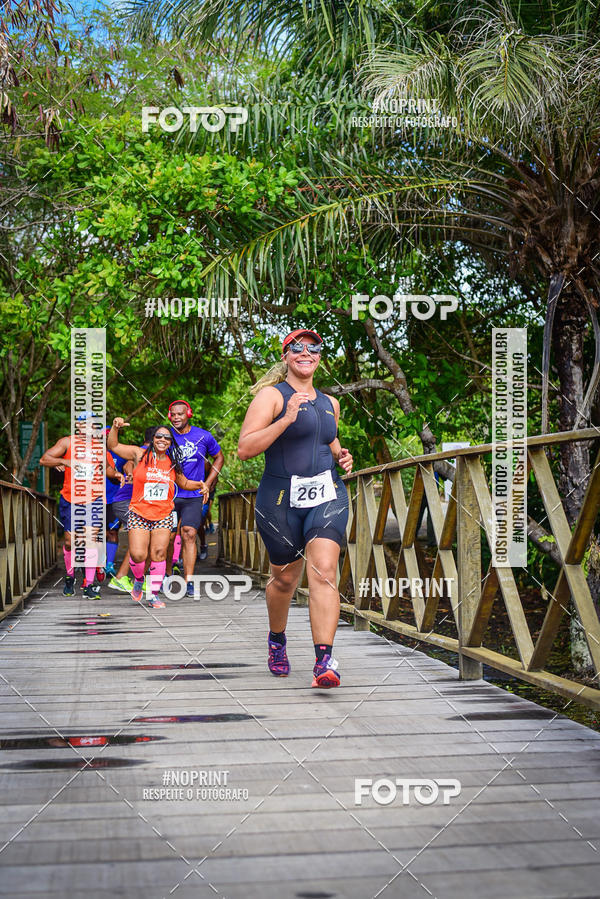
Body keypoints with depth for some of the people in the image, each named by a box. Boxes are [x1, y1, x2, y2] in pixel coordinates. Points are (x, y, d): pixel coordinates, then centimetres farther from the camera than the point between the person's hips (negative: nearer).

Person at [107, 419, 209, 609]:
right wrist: (115, 427, -13)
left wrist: (199, 485, 8)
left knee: (159, 553, -4)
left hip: (164, 516, 3)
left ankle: (153, 595, 7)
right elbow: (113, 446, 2)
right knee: (137, 554, -12)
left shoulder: (172, 463, 9)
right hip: (139, 514, -2)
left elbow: (184, 483, 25)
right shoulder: (140, 454, 0)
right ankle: (139, 580, 21)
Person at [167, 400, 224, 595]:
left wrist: (207, 484, 9)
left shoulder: (204, 436, 2)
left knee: (189, 535, -12)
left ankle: (189, 582, -12)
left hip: (193, 497, -1)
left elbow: (219, 458, 16)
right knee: (167, 538, 3)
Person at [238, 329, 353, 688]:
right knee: (285, 578, 10)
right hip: (281, 499, -3)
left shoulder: (329, 403, 17)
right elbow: (245, 449, -13)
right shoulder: (272, 395, -2)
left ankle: (325, 660, -22)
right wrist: (286, 419, -21)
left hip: (327, 496, 3)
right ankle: (277, 639, 40)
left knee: (324, 571, -16)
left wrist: (341, 456, 12)